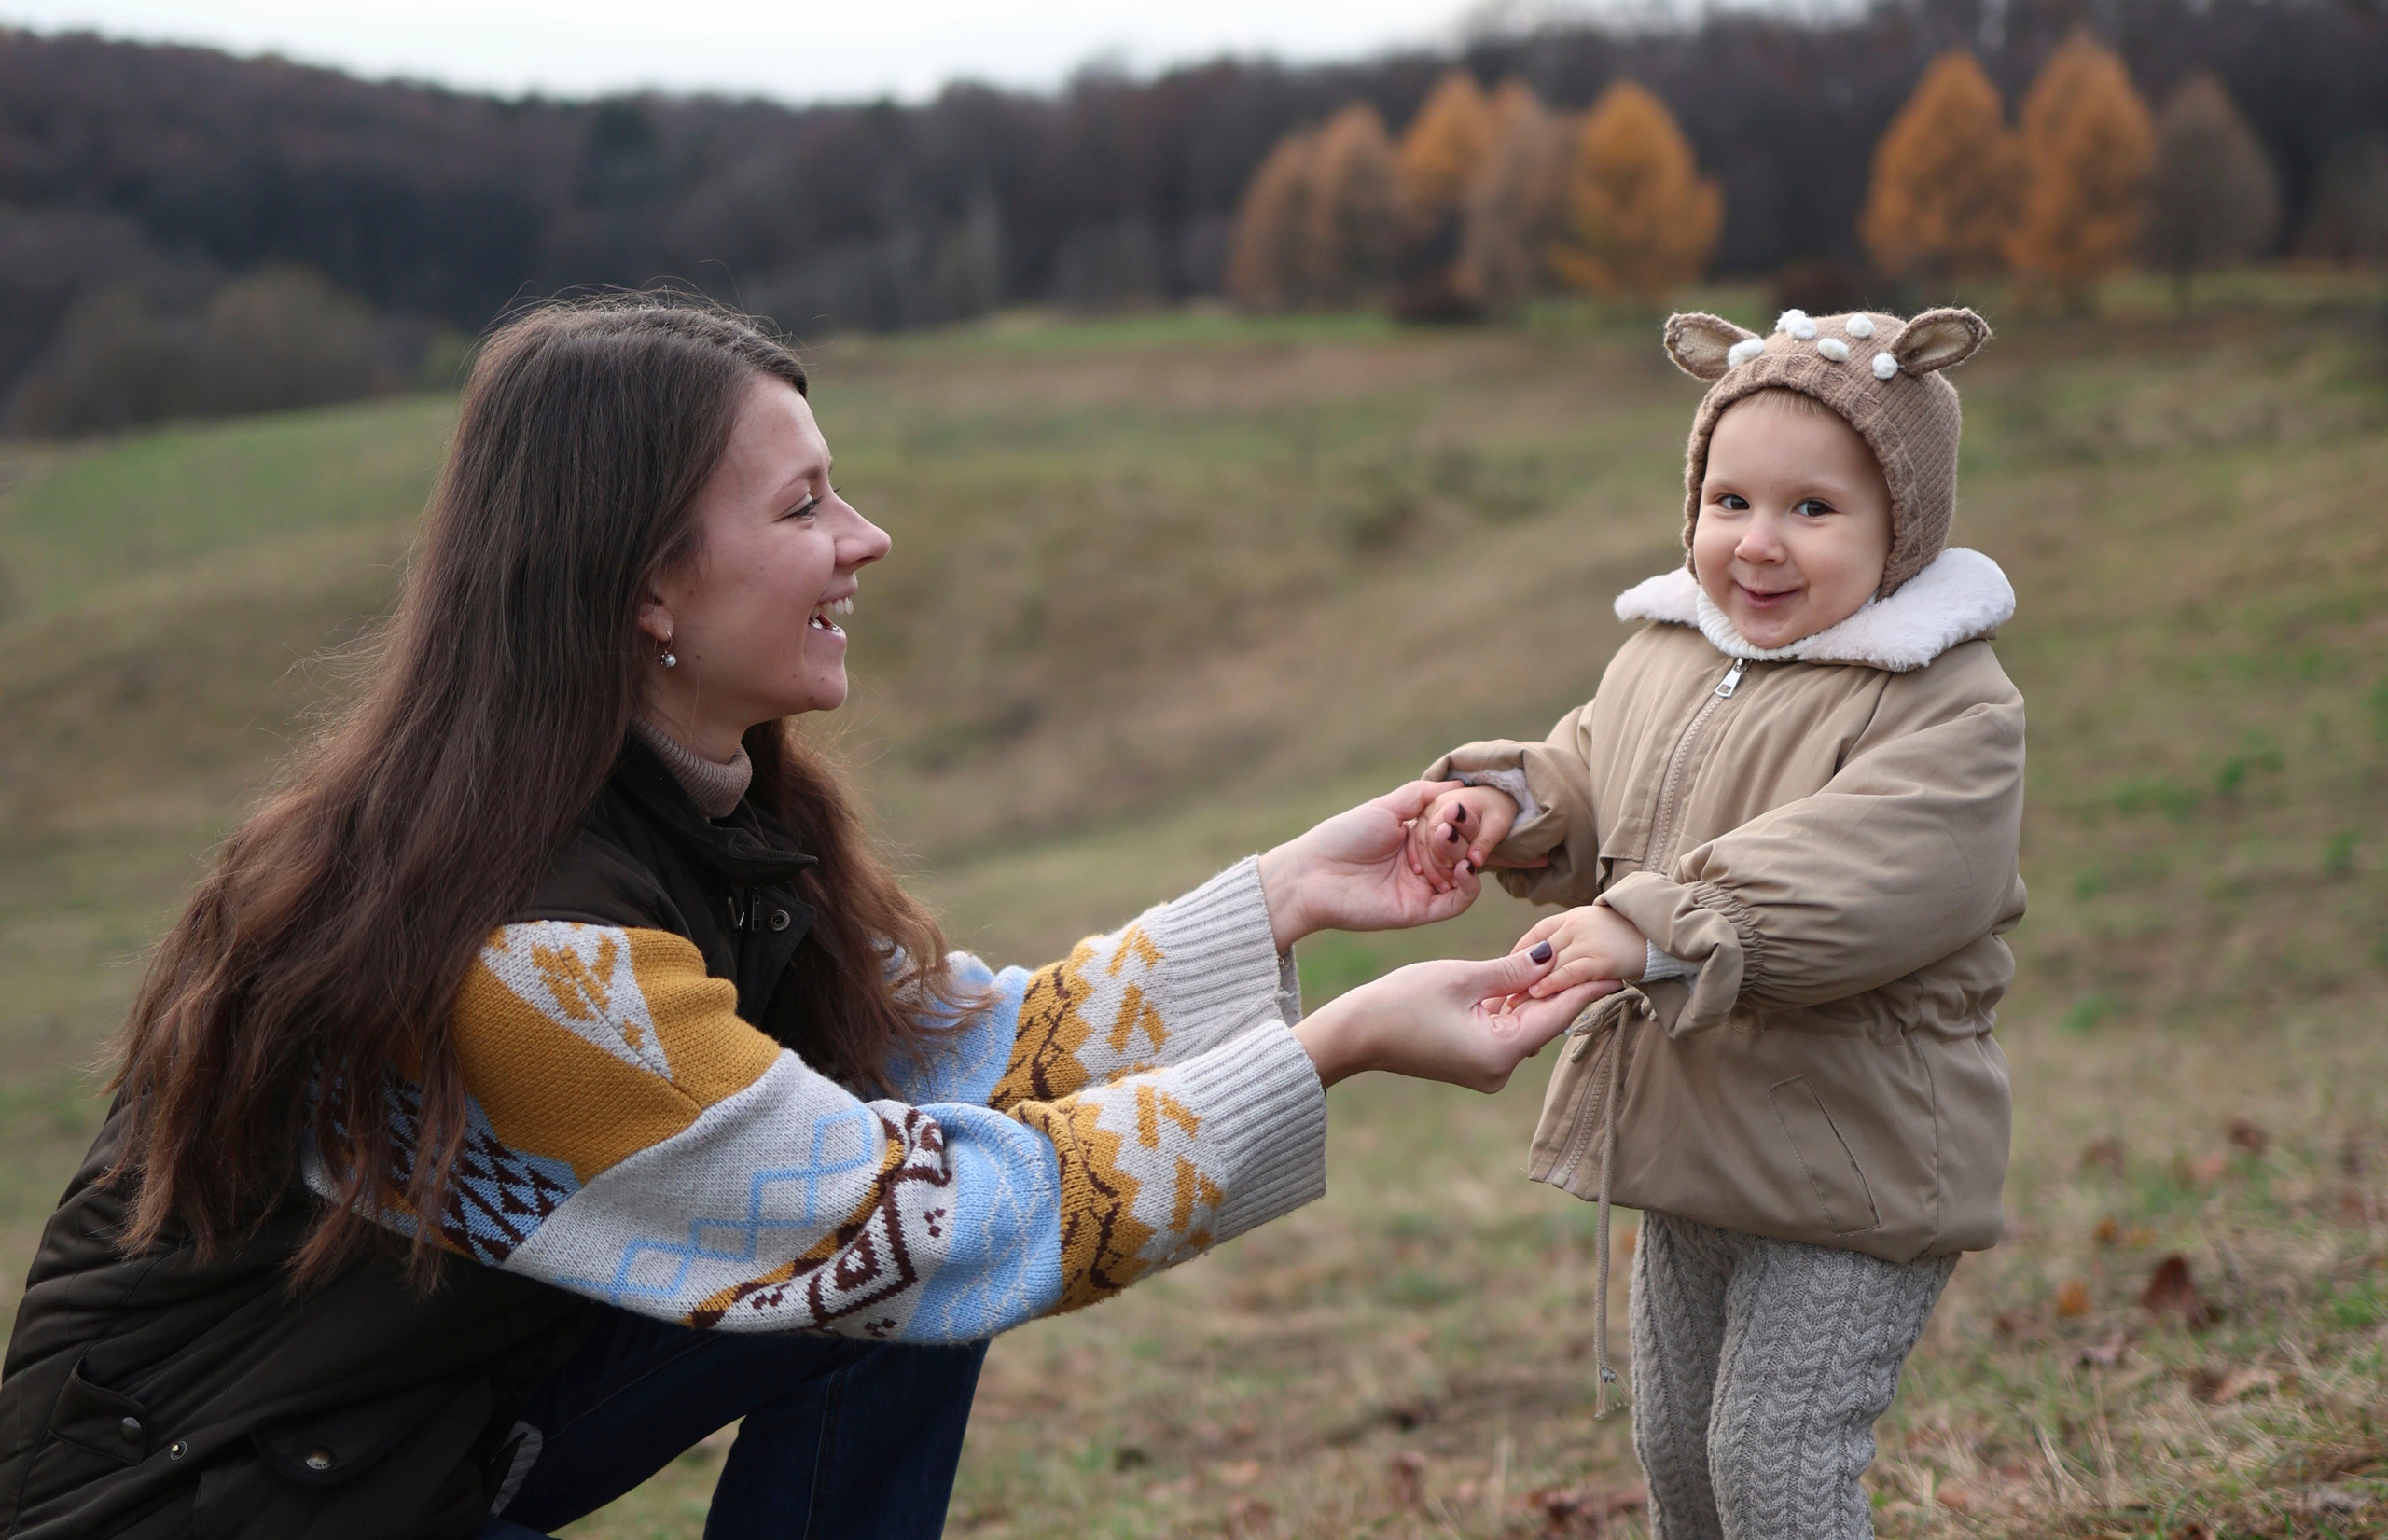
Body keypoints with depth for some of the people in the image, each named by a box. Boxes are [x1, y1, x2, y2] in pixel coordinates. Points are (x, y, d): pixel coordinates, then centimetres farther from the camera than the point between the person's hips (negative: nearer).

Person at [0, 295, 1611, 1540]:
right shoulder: (520, 946, -29)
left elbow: (979, 1048, 1)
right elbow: (942, 1222, -25)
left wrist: (1284, 894, -6)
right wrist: (1346, 1047, -23)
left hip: (444, 1411, 8)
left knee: (899, 1286, -3)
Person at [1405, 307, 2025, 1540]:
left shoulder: (1950, 708, -19)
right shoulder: (1662, 657, 5)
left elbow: (1846, 888, -32)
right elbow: (1590, 783, 19)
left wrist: (1664, 932, -41)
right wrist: (1510, 805, -3)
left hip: (1848, 1165, -8)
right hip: (1690, 1155, 8)